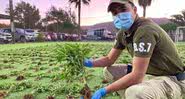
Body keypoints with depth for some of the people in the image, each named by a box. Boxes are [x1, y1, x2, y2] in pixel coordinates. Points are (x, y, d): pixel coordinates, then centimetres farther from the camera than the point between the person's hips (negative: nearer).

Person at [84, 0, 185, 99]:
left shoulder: (145, 30, -28)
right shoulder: (122, 33, 0)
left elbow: (136, 77, -31)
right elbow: (109, 59, 8)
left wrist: (104, 90, -23)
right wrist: (87, 62, -8)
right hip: (151, 75, 8)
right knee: (109, 71, 5)